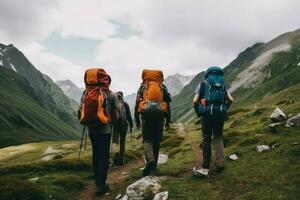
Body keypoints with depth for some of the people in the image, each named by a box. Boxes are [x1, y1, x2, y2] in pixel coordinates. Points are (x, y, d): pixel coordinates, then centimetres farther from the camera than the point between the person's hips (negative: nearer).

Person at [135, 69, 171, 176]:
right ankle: (154, 164, 20)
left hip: (146, 117, -2)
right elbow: (167, 104, 11)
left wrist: (137, 119, 10)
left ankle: (150, 160, -22)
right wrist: (168, 120, 16)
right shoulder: (163, 88, 12)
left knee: (147, 140, 2)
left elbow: (137, 103, 5)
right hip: (159, 117, 2)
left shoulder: (142, 87, 9)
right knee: (157, 141, 12)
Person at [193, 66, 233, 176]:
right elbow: (230, 100, 4)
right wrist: (224, 110, 16)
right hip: (220, 114, 2)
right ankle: (220, 163, 2)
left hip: (207, 113, -2)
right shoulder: (222, 85, 16)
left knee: (206, 139, 3)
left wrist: (198, 113, 10)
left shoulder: (202, 84, 9)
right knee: (218, 138, 14)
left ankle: (205, 168, 1)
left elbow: (195, 101, -3)